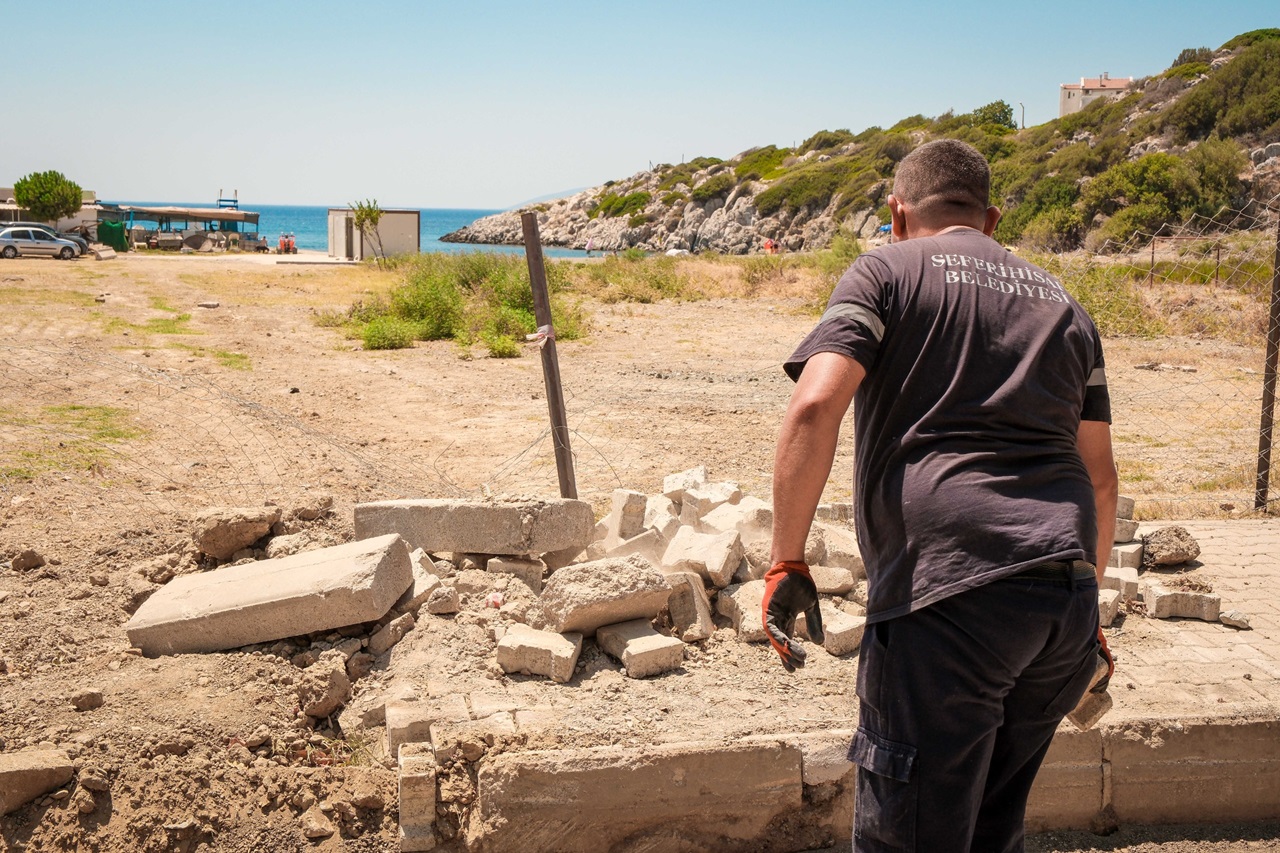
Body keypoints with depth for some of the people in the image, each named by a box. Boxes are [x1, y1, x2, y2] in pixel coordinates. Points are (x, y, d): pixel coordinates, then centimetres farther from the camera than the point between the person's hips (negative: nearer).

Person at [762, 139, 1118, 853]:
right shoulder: (1063, 304, 24)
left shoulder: (886, 272, 7)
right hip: (1068, 598, 7)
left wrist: (786, 560, -7)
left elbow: (815, 405, -11)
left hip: (947, 593, -6)